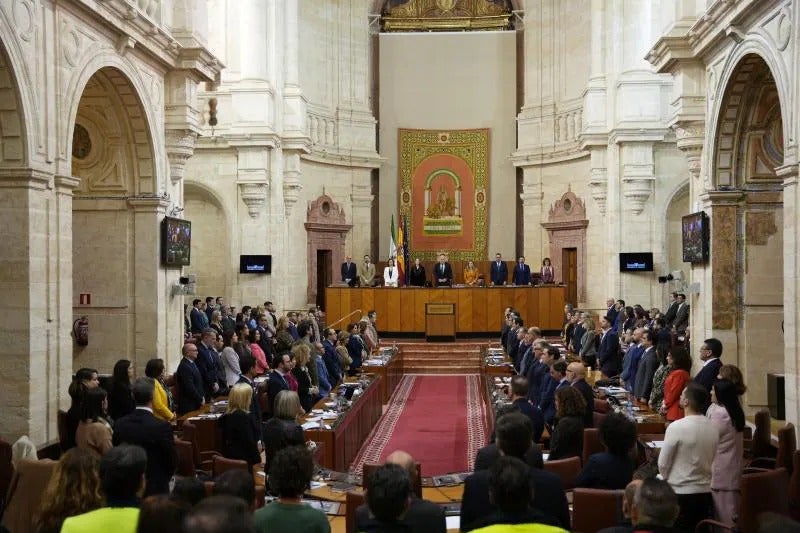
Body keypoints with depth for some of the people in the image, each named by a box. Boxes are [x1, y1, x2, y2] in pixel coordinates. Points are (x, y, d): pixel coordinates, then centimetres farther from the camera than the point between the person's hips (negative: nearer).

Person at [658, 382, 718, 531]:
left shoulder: (676, 427, -17)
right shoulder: (713, 428, -1)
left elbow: (663, 464, -9)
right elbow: (711, 461, 11)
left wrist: (668, 479, 11)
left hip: (680, 493, -5)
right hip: (705, 492, 5)